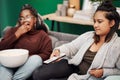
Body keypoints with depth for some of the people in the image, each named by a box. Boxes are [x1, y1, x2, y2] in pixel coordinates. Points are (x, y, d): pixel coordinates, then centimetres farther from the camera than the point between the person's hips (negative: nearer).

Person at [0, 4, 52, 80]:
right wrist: (17, 34, -5)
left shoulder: (42, 35, 9)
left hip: (27, 66, 2)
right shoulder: (13, 30, 15)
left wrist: (28, 58, -16)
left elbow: (47, 54, -2)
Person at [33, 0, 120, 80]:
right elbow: (71, 47, 7)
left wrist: (103, 72, -17)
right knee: (39, 73, -14)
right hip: (73, 66, 5)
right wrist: (58, 50, -13)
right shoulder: (88, 35, 6)